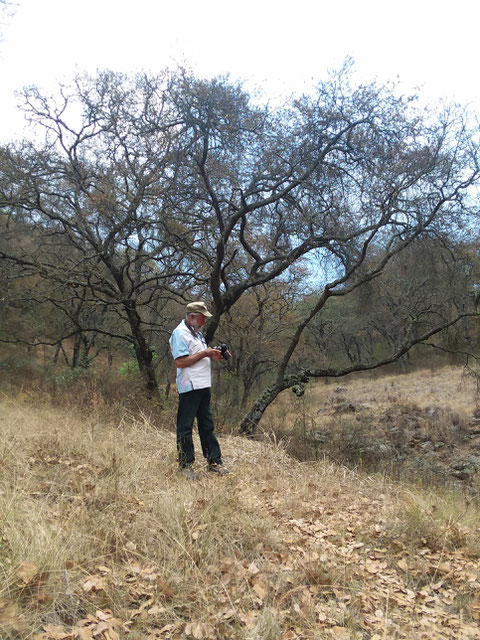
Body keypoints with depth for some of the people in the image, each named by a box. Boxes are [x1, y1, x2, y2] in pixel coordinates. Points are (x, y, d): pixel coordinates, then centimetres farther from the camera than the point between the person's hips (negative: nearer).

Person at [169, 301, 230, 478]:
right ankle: (185, 465, 11)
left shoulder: (197, 332, 18)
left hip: (203, 386, 10)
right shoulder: (180, 333, -12)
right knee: (185, 427, 1)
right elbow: (180, 362, -20)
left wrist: (212, 355, 7)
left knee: (207, 425, 14)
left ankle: (214, 461, 21)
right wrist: (205, 354, -17)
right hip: (189, 388, -9)